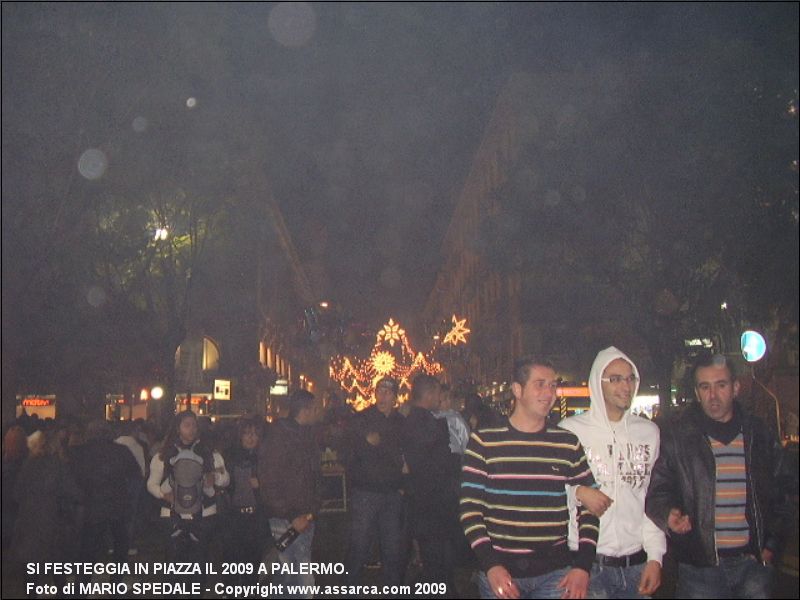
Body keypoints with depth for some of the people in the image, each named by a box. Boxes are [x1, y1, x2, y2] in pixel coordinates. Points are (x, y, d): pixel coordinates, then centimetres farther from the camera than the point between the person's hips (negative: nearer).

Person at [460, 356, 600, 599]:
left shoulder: (569, 444, 4)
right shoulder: (483, 442, -3)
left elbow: (588, 508, 7)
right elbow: (470, 508, -4)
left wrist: (582, 566, -3)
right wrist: (490, 566, -13)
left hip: (556, 573, 2)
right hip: (499, 571, -1)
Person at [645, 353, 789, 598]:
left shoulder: (759, 435, 9)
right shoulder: (676, 436, -1)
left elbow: (777, 495, 16)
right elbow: (657, 491, -1)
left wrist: (770, 546, 9)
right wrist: (669, 514, -21)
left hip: (753, 563, 3)